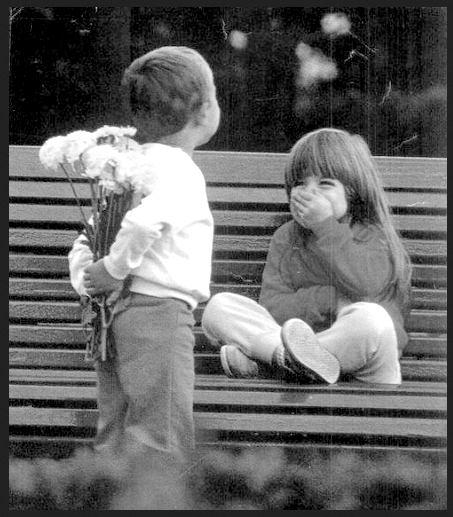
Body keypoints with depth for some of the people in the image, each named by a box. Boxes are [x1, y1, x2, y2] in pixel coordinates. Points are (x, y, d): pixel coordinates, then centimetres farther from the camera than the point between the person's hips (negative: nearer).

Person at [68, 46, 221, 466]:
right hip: (159, 311, -9)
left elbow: (84, 245, 18)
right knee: (162, 439, -6)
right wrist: (115, 270, -17)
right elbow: (144, 222, -30)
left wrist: (87, 284, 6)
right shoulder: (180, 170, -11)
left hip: (116, 319, 9)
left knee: (115, 437, 13)